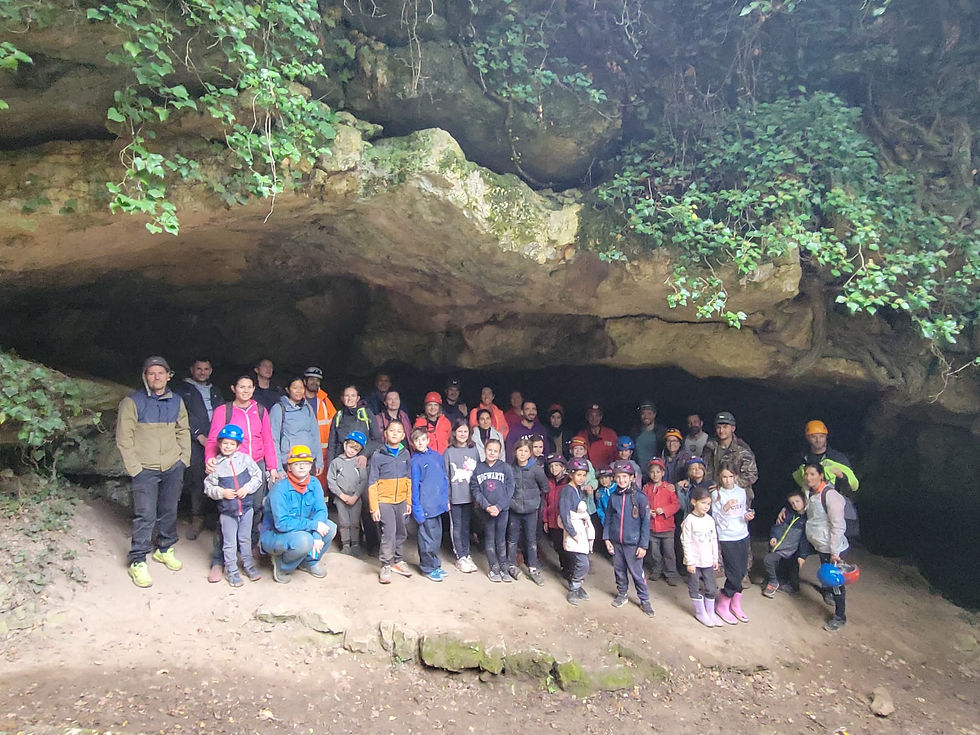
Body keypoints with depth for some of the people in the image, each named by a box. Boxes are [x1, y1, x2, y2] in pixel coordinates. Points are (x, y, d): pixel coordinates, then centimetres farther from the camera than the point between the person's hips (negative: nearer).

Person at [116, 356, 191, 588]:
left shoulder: (176, 401, 7)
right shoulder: (132, 402, -6)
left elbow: (183, 431, 15)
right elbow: (123, 439, -6)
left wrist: (184, 458, 6)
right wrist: (134, 468, -10)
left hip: (173, 468, 4)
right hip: (145, 470, -4)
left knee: (169, 511, 13)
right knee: (145, 515, -3)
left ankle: (164, 550, 31)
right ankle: (137, 562, 8)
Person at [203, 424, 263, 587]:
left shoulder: (245, 459, -3)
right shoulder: (216, 465, -5)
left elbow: (258, 476, 1)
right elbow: (208, 487, -1)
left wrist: (247, 488, -12)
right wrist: (221, 492, -16)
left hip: (246, 507, 1)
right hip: (226, 511, -1)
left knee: (245, 539, 16)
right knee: (229, 543, 7)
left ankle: (249, 565, 30)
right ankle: (231, 570, 20)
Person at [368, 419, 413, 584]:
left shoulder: (405, 454, 4)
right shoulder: (378, 456, -7)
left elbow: (408, 479, 11)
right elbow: (372, 483, -6)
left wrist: (409, 501, 9)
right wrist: (374, 507, -9)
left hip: (401, 501, 4)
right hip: (384, 501, -4)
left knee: (401, 533, 12)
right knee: (389, 533, -11)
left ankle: (397, 561, 29)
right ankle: (386, 566, 2)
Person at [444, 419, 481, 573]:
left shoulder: (474, 450, 5)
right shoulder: (449, 452, -2)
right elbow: (445, 476, -2)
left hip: (469, 496, 2)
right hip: (455, 496, -2)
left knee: (466, 526, 11)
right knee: (457, 527, 4)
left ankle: (466, 555, 21)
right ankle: (460, 557, 13)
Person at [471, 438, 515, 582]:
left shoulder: (505, 467, -1)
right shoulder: (478, 469, 1)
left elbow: (510, 488, -5)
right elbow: (475, 489, -2)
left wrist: (499, 506, -14)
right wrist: (486, 506, -14)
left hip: (502, 509, -1)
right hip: (486, 510, 1)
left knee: (501, 539, 7)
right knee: (489, 539, 6)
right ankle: (494, 568, 14)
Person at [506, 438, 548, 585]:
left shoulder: (536, 469, -11)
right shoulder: (511, 469, -5)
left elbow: (545, 487, -1)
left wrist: (535, 497, 6)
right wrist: (510, 500, 0)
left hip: (531, 510, -1)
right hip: (514, 509, 1)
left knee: (531, 539, 8)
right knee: (512, 538, 11)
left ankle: (533, 568, 18)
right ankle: (511, 566, 25)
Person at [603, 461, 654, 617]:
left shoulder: (640, 497, -10)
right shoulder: (613, 497, 2)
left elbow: (646, 522, -8)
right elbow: (608, 519, 9)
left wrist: (643, 545, -10)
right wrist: (606, 538, 2)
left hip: (633, 543, -4)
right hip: (616, 542, 4)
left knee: (637, 572, 2)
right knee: (619, 570, 16)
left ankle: (644, 600, 18)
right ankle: (621, 594, 35)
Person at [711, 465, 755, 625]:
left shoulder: (742, 492, 5)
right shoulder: (716, 494, -7)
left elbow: (745, 511, 18)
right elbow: (715, 519, -8)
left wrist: (748, 515, -4)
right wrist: (725, 508, -24)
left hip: (743, 536, 5)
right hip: (726, 538, -4)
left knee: (741, 572, 7)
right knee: (734, 574, -7)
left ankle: (735, 605, 24)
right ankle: (722, 606, 12)